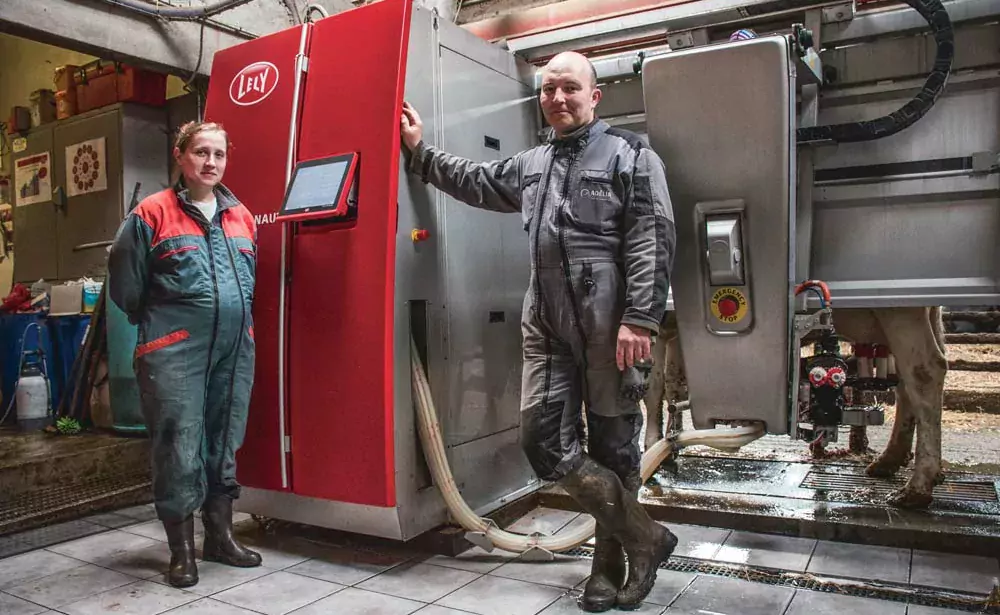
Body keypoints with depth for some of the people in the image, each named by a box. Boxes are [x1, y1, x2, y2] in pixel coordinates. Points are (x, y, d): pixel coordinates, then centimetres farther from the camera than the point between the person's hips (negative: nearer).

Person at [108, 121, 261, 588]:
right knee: (179, 448, -1)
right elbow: (124, 283, 1)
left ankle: (220, 536, 27)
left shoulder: (241, 216, 12)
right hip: (175, 353, -5)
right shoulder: (152, 213, -3)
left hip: (236, 351, 5)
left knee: (225, 445, 13)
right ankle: (181, 549, 14)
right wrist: (157, 324, 10)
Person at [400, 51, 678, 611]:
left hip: (608, 326, -5)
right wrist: (419, 151, 35)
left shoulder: (631, 156, 2)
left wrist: (639, 319, -16)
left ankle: (611, 563, 20)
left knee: (613, 442, 4)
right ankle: (644, 536, 12)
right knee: (543, 436, -2)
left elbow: (652, 244, -7)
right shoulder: (531, 165, 21)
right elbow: (475, 182, 36)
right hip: (546, 326, 6)